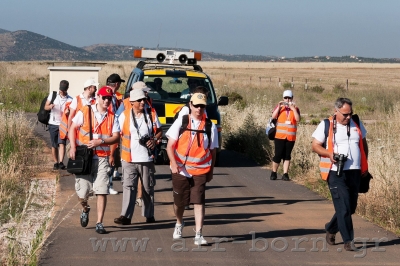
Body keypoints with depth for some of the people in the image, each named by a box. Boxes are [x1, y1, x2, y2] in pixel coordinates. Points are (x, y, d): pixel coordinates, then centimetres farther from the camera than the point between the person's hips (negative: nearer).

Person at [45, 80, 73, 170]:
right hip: (53, 124, 2)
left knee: (62, 143, -15)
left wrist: (68, 112, -28)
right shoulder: (52, 95, 4)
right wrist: (50, 106, -18)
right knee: (54, 145, 6)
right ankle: (56, 163, 16)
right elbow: (45, 107, 7)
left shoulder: (70, 100, -1)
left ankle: (61, 162, -23)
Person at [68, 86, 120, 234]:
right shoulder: (85, 112, 1)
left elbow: (116, 137, 0)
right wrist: (73, 147, -10)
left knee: (102, 191, -7)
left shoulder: (112, 117, 6)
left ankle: (99, 223, -1)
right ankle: (85, 209, 34)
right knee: (82, 191, 0)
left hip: (102, 158, 1)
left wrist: (100, 141, -16)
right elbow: (72, 129, 3)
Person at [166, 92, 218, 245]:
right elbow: (170, 146, -4)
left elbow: (213, 151, 8)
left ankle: (198, 235, -9)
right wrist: (174, 163, -19)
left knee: (199, 202, -9)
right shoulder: (180, 123, -1)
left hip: (200, 171, -1)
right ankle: (179, 224, 41)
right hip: (180, 170, 1)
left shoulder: (210, 126, 1)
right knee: (179, 202, 11)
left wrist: (211, 171, 10)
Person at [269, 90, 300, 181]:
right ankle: (273, 173, 11)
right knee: (278, 155, -3)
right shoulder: (279, 107, 7)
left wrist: (293, 108, -15)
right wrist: (279, 107, -15)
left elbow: (298, 119, -9)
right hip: (280, 136, -1)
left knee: (287, 156, 4)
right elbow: (273, 117, -6)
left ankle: (285, 174, 7)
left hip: (291, 137, 1)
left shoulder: (295, 108, 6)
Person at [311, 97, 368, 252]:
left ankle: (331, 229, 34)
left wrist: (365, 165, 11)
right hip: (336, 173, -5)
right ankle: (348, 241, -5)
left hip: (355, 172, 5)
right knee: (343, 207, -11)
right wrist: (328, 153, -20)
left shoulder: (357, 124, 10)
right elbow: (315, 145, -1)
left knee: (351, 207, 13)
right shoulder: (326, 125, -3)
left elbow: (363, 144, 20)